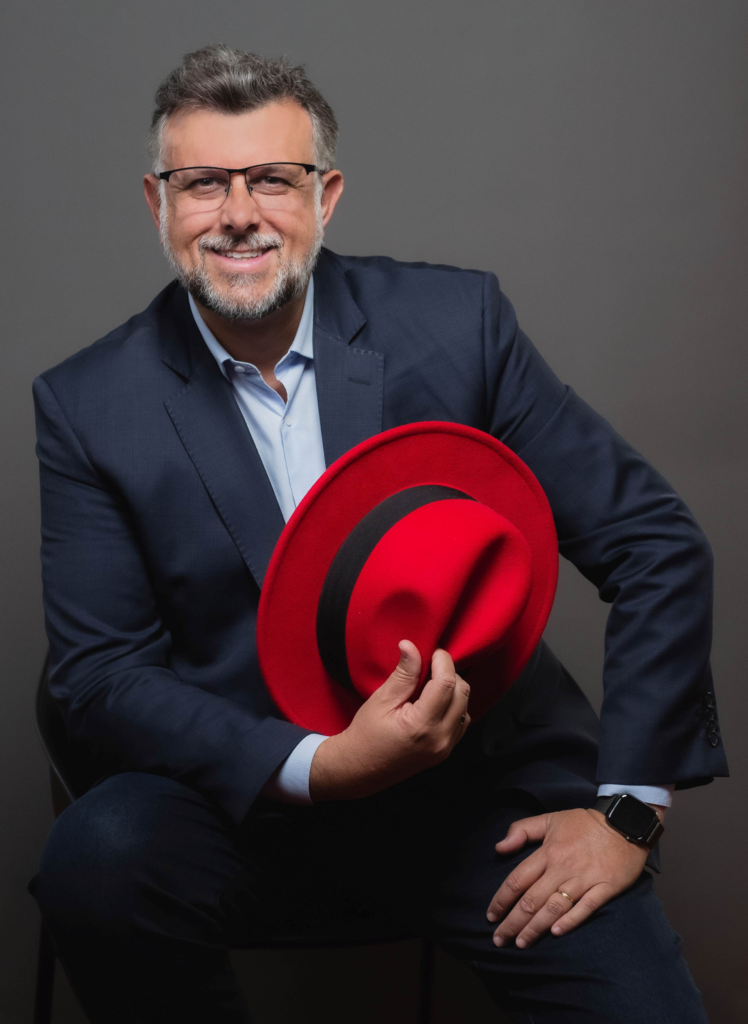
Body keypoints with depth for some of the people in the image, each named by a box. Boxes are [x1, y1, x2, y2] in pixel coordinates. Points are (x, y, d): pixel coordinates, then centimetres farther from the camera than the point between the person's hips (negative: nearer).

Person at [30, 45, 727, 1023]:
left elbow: (657, 543, -2)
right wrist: (320, 766, -22)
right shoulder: (88, 406, -4)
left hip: (484, 778, 0)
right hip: (251, 790, 1)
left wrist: (625, 805, -8)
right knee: (95, 859, -29)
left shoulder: (456, 321, -5)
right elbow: (101, 678, -6)